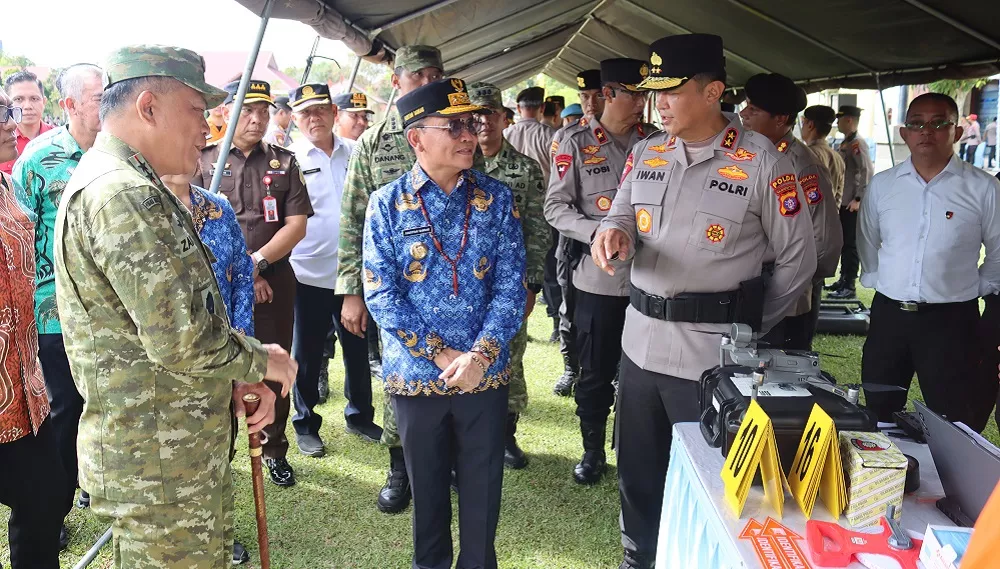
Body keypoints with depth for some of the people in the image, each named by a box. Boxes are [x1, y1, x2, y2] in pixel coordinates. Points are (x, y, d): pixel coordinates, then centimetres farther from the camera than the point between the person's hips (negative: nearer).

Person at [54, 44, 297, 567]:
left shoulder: (127, 187, 14)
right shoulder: (123, 196, -22)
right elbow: (183, 340, -28)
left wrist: (238, 380, 5)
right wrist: (260, 361, -10)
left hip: (186, 448, 10)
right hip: (156, 464, -10)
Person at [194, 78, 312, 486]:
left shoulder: (284, 163, 7)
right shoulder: (203, 162, 3)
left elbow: (297, 225, 0)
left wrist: (256, 262, -11)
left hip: (275, 281, 1)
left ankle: (274, 449, 24)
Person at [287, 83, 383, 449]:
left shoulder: (355, 153, 5)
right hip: (309, 274, -3)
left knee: (358, 347, 14)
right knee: (307, 354, 7)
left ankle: (359, 415, 31)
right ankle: (305, 423, 24)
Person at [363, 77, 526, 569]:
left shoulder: (496, 199, -1)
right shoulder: (387, 204, -4)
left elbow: (510, 285, -5)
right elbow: (381, 294, -8)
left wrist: (481, 354, -17)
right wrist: (439, 354, -14)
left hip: (485, 374, 1)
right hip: (415, 375, 0)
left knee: (482, 487, 12)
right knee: (426, 485, 17)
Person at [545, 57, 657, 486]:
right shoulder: (577, 143, -2)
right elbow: (556, 206, -3)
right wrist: (597, 232, -18)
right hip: (599, 278, -2)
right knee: (595, 372, 9)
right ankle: (592, 451, 28)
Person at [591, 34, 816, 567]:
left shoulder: (762, 163, -9)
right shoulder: (645, 153, 7)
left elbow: (798, 260, -2)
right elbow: (622, 220, 7)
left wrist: (748, 328, 1)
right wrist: (614, 233, -18)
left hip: (712, 351, -5)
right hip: (640, 339, 6)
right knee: (637, 469, 20)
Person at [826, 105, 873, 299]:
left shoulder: (858, 143, -13)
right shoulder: (844, 143, 15)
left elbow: (868, 172, -20)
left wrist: (858, 199, -21)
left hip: (852, 204, -9)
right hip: (843, 202, 9)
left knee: (851, 244, -4)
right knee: (842, 243, 15)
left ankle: (849, 286, 0)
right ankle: (843, 280, 24)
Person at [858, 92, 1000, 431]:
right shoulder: (882, 185, 4)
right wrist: (878, 281, 10)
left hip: (951, 319, -3)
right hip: (889, 314, 3)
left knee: (954, 427, 3)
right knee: (878, 416, 15)